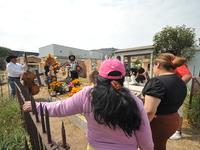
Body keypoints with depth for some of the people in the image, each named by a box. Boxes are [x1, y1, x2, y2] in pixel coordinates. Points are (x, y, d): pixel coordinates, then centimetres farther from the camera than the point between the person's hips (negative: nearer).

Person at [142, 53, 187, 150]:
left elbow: (149, 110, -31)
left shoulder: (157, 82, -25)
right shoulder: (181, 83, 4)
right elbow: (173, 103, 15)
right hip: (173, 121, 8)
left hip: (157, 123, -8)